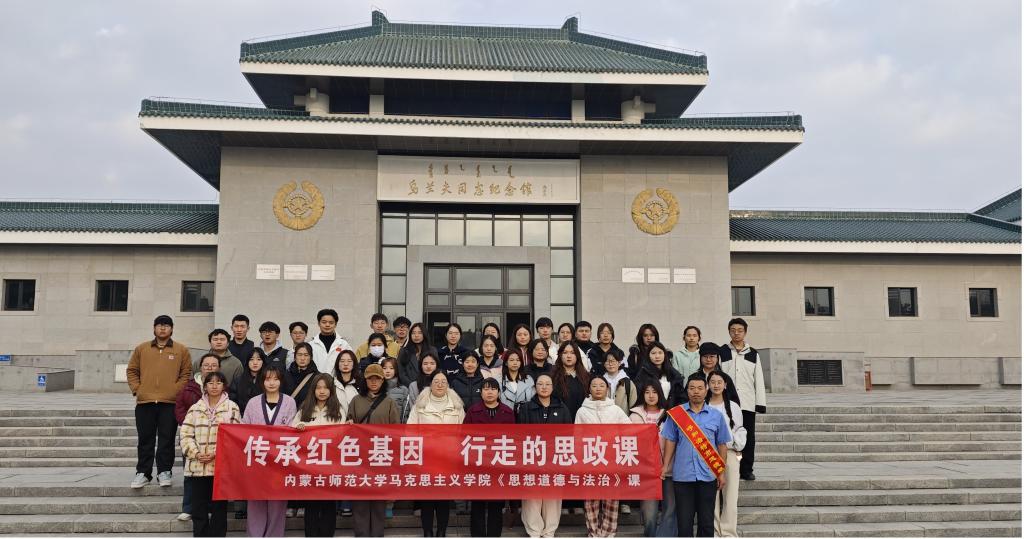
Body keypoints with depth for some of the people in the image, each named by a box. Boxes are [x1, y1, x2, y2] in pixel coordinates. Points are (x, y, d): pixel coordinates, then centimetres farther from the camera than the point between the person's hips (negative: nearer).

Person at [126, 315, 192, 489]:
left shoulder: (181, 350, 5)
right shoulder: (141, 349, 11)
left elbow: (186, 373, 3)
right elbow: (132, 371, 13)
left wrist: (176, 391, -7)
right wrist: (136, 389, 1)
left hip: (170, 403, -2)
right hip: (144, 402, 2)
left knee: (166, 439, 2)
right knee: (145, 439, 7)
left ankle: (164, 472, 11)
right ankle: (143, 473, 15)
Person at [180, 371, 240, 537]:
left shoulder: (232, 408, 1)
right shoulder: (195, 408, 9)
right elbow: (186, 434, 5)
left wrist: (217, 453, -13)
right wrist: (196, 453, -10)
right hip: (198, 466, 2)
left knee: (219, 507, 5)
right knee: (198, 507, 7)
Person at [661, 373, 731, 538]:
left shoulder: (716, 416, 6)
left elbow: (721, 445, 9)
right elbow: (670, 441, 5)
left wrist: (721, 472, 6)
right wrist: (665, 466, -1)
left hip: (708, 475, 1)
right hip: (682, 475, -1)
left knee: (707, 521, 8)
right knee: (684, 520, 5)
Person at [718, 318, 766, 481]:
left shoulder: (753, 354, 11)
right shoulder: (721, 352, 5)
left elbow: (759, 380, 9)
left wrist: (761, 403, 3)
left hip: (748, 403, 2)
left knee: (748, 437, 4)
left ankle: (746, 469, 14)